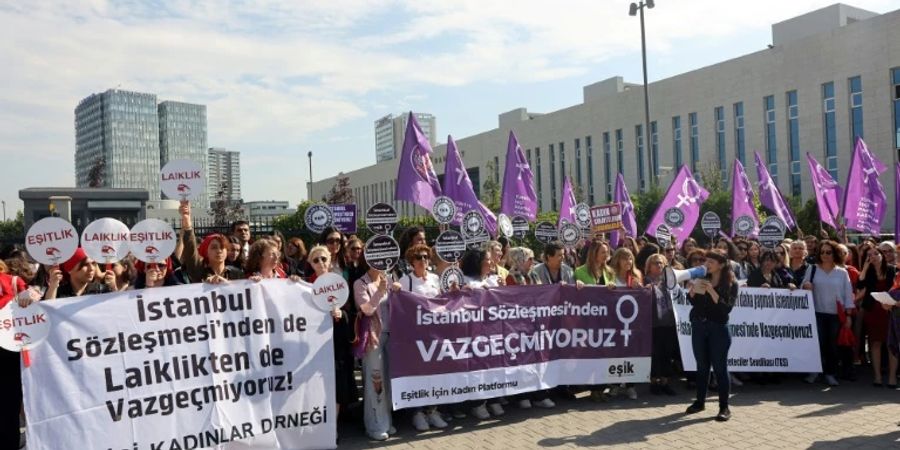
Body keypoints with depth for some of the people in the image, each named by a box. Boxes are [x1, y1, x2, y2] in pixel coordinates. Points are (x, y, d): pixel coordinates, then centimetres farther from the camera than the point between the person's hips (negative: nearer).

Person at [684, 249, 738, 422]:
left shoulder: (731, 283, -7)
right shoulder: (702, 278, 4)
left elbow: (727, 308, -17)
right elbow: (691, 300, 5)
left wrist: (711, 291, -24)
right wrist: (693, 288, -14)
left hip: (718, 328, -4)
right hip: (698, 326, 4)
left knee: (719, 367, -1)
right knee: (702, 365, 13)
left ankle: (724, 407, 8)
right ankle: (700, 401, 24)